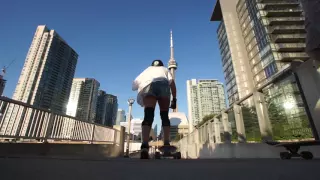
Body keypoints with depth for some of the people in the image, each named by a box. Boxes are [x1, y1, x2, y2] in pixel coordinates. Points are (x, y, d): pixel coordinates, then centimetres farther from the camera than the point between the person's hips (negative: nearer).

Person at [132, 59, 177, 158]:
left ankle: (145, 145, -32)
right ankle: (166, 143, -5)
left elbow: (135, 83, 24)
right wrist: (174, 99, 11)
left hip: (149, 85, 0)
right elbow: (172, 82, 16)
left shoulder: (148, 69, 38)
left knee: (148, 116, -13)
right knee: (165, 116, 8)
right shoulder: (165, 69, 36)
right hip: (164, 85, 0)